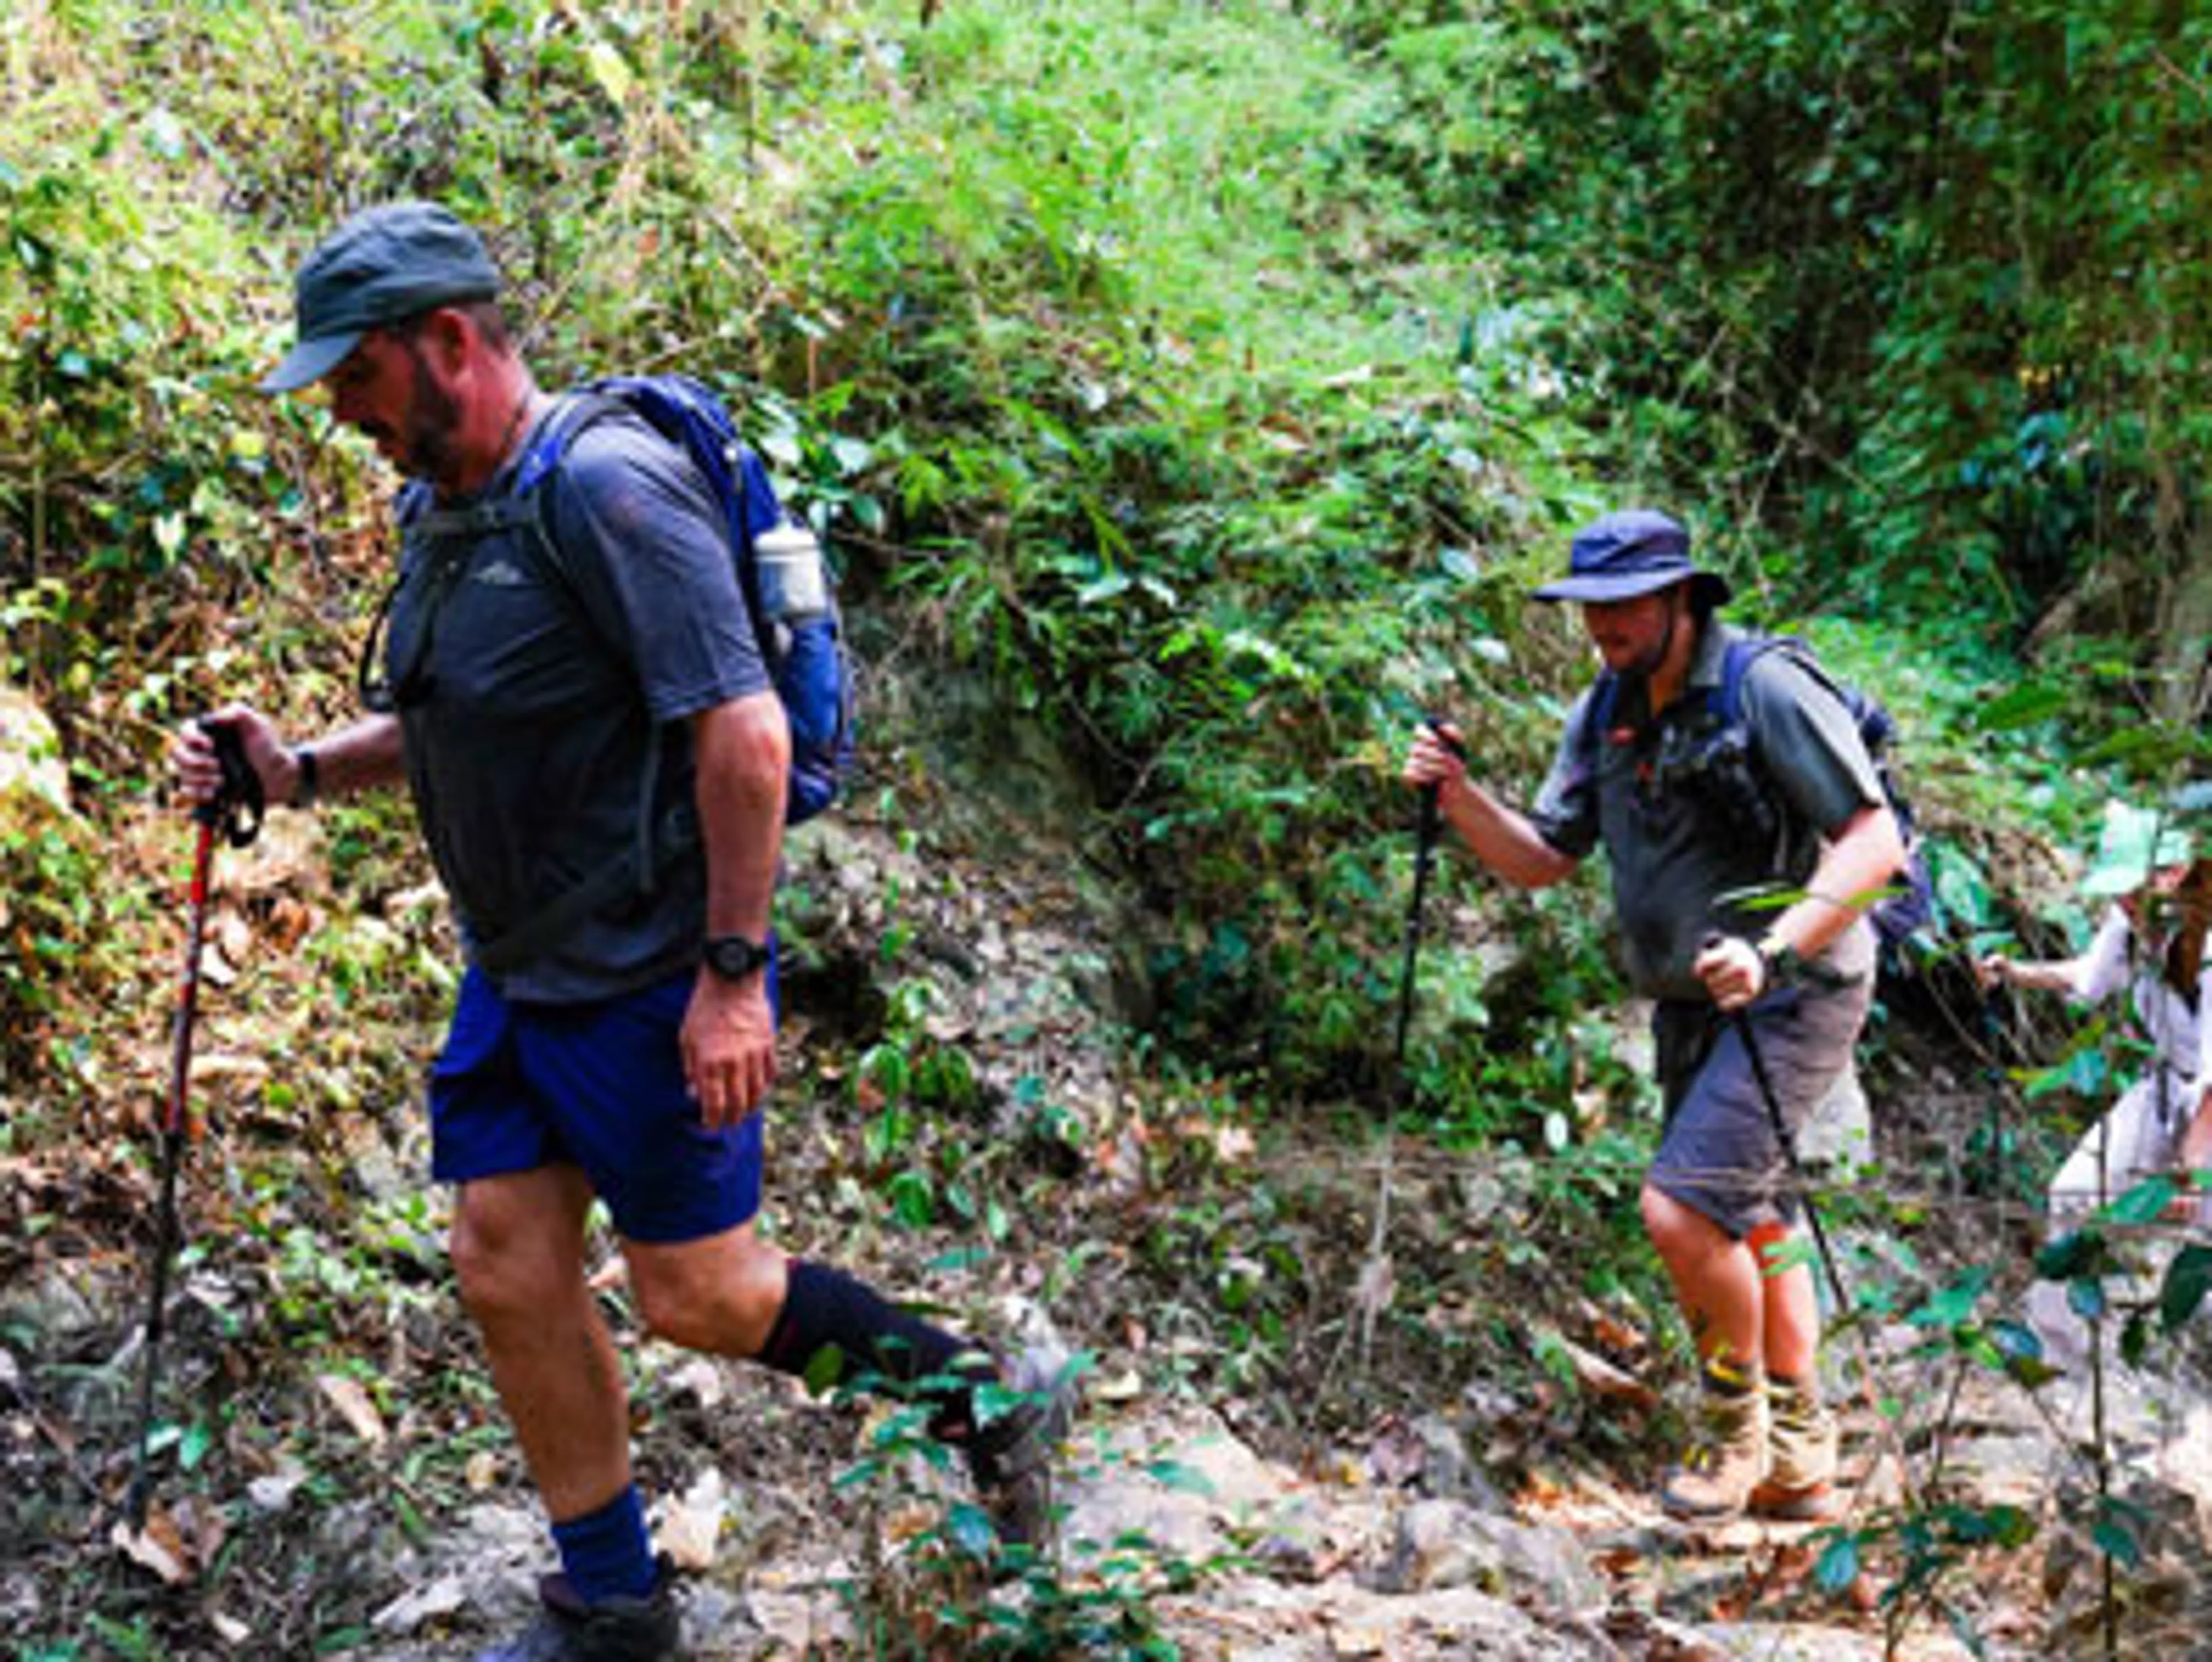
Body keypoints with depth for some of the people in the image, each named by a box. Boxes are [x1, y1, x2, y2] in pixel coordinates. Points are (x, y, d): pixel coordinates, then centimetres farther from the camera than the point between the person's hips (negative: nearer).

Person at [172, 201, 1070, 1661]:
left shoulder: (606, 487, -21)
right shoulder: (439, 505, 8)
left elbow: (744, 731, -25)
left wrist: (733, 974, -24)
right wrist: (301, 770, 4)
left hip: (651, 979, -9)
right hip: (519, 978, 9)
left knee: (696, 1295, 1)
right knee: (508, 1275, 10)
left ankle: (987, 1397, 22)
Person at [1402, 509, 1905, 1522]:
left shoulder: (1765, 688, -17)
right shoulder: (1605, 713, 6)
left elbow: (1876, 843, -21)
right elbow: (1540, 861, 8)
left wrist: (1773, 951, -32)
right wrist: (1458, 796, -10)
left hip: (1794, 998, -8)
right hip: (1694, 1011, 8)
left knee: (1682, 1208, -18)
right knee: (1748, 1223, 15)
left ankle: (1734, 1429, 5)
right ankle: (1800, 1465, 28)